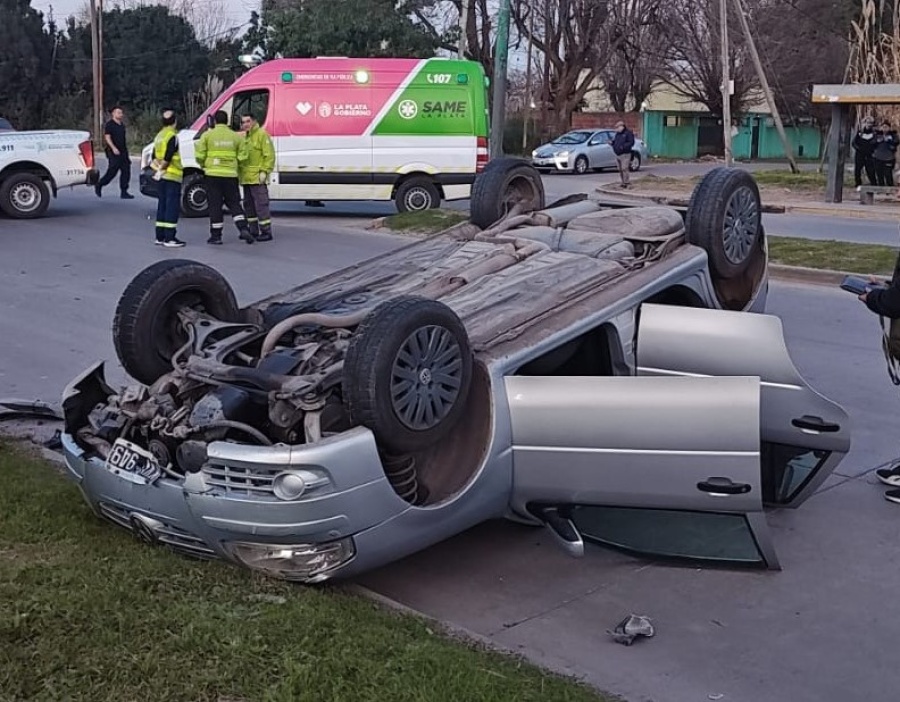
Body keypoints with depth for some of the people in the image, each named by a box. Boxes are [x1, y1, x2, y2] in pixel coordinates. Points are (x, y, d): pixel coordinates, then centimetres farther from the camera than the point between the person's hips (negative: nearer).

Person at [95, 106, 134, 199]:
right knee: (112, 171, -6)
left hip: (123, 152, 7)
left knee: (126, 171, 0)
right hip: (113, 152, -7)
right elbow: (107, 137, -14)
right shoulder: (109, 125, -7)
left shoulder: (122, 125, 16)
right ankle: (99, 185, 15)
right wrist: (113, 148, -26)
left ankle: (124, 192, 3)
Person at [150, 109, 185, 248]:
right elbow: (168, 157, -20)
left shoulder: (159, 136, 14)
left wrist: (158, 167, 0)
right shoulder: (173, 136, -13)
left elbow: (154, 157, 13)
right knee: (172, 206, -7)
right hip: (172, 176, -9)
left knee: (162, 205, 13)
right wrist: (161, 170, -9)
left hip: (162, 177, 9)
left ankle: (160, 237, 16)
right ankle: (170, 238, -10)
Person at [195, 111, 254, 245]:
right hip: (230, 175, 2)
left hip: (212, 175, -2)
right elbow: (242, 157, 1)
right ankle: (244, 229, -4)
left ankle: (216, 235, 7)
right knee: (234, 204, 11)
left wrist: (203, 165, 15)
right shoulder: (236, 136, 4)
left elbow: (199, 155, -4)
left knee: (215, 205, 4)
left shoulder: (207, 135, -2)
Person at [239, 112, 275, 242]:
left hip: (257, 178, -9)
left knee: (261, 205, -9)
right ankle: (253, 230, 22)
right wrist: (239, 173, 16)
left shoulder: (262, 134, -8)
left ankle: (266, 232, -6)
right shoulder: (244, 137, 18)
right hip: (246, 178, 9)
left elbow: (269, 155, -14)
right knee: (248, 205, 14)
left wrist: (264, 171, -19)